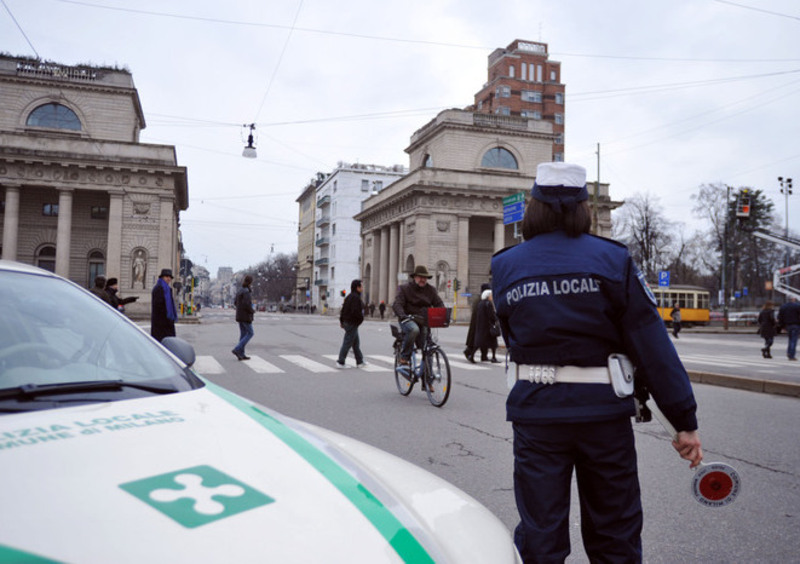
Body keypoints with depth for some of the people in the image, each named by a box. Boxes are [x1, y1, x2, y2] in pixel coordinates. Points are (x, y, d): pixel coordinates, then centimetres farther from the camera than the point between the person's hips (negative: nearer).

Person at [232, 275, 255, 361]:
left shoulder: (240, 290, 11)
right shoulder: (247, 291, -18)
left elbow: (235, 302, 16)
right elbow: (246, 304, -26)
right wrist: (253, 310, -8)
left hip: (239, 316, 9)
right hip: (246, 316, -9)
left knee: (243, 334, 11)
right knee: (250, 333, 1)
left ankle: (241, 355, 11)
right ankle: (237, 349, -8)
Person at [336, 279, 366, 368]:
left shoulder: (349, 296, 13)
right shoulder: (356, 297, -18)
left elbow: (343, 309, 16)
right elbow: (355, 311, -26)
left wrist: (341, 321, 20)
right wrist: (361, 318, -9)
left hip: (347, 322, 10)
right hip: (352, 324, -10)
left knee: (356, 343, 15)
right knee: (347, 343, -5)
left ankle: (360, 362, 22)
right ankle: (340, 362, -1)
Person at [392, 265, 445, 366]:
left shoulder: (431, 290, 11)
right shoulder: (404, 288, -1)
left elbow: (439, 304, 4)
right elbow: (397, 305, -12)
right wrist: (403, 316, -33)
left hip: (423, 322, 4)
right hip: (408, 319, -4)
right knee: (414, 329, -37)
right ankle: (404, 357, -22)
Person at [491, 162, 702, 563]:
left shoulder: (504, 266, 0)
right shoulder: (613, 259, -5)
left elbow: (513, 340, 7)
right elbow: (653, 345, -7)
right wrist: (685, 421, -3)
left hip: (535, 411, 1)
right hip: (603, 409, 0)